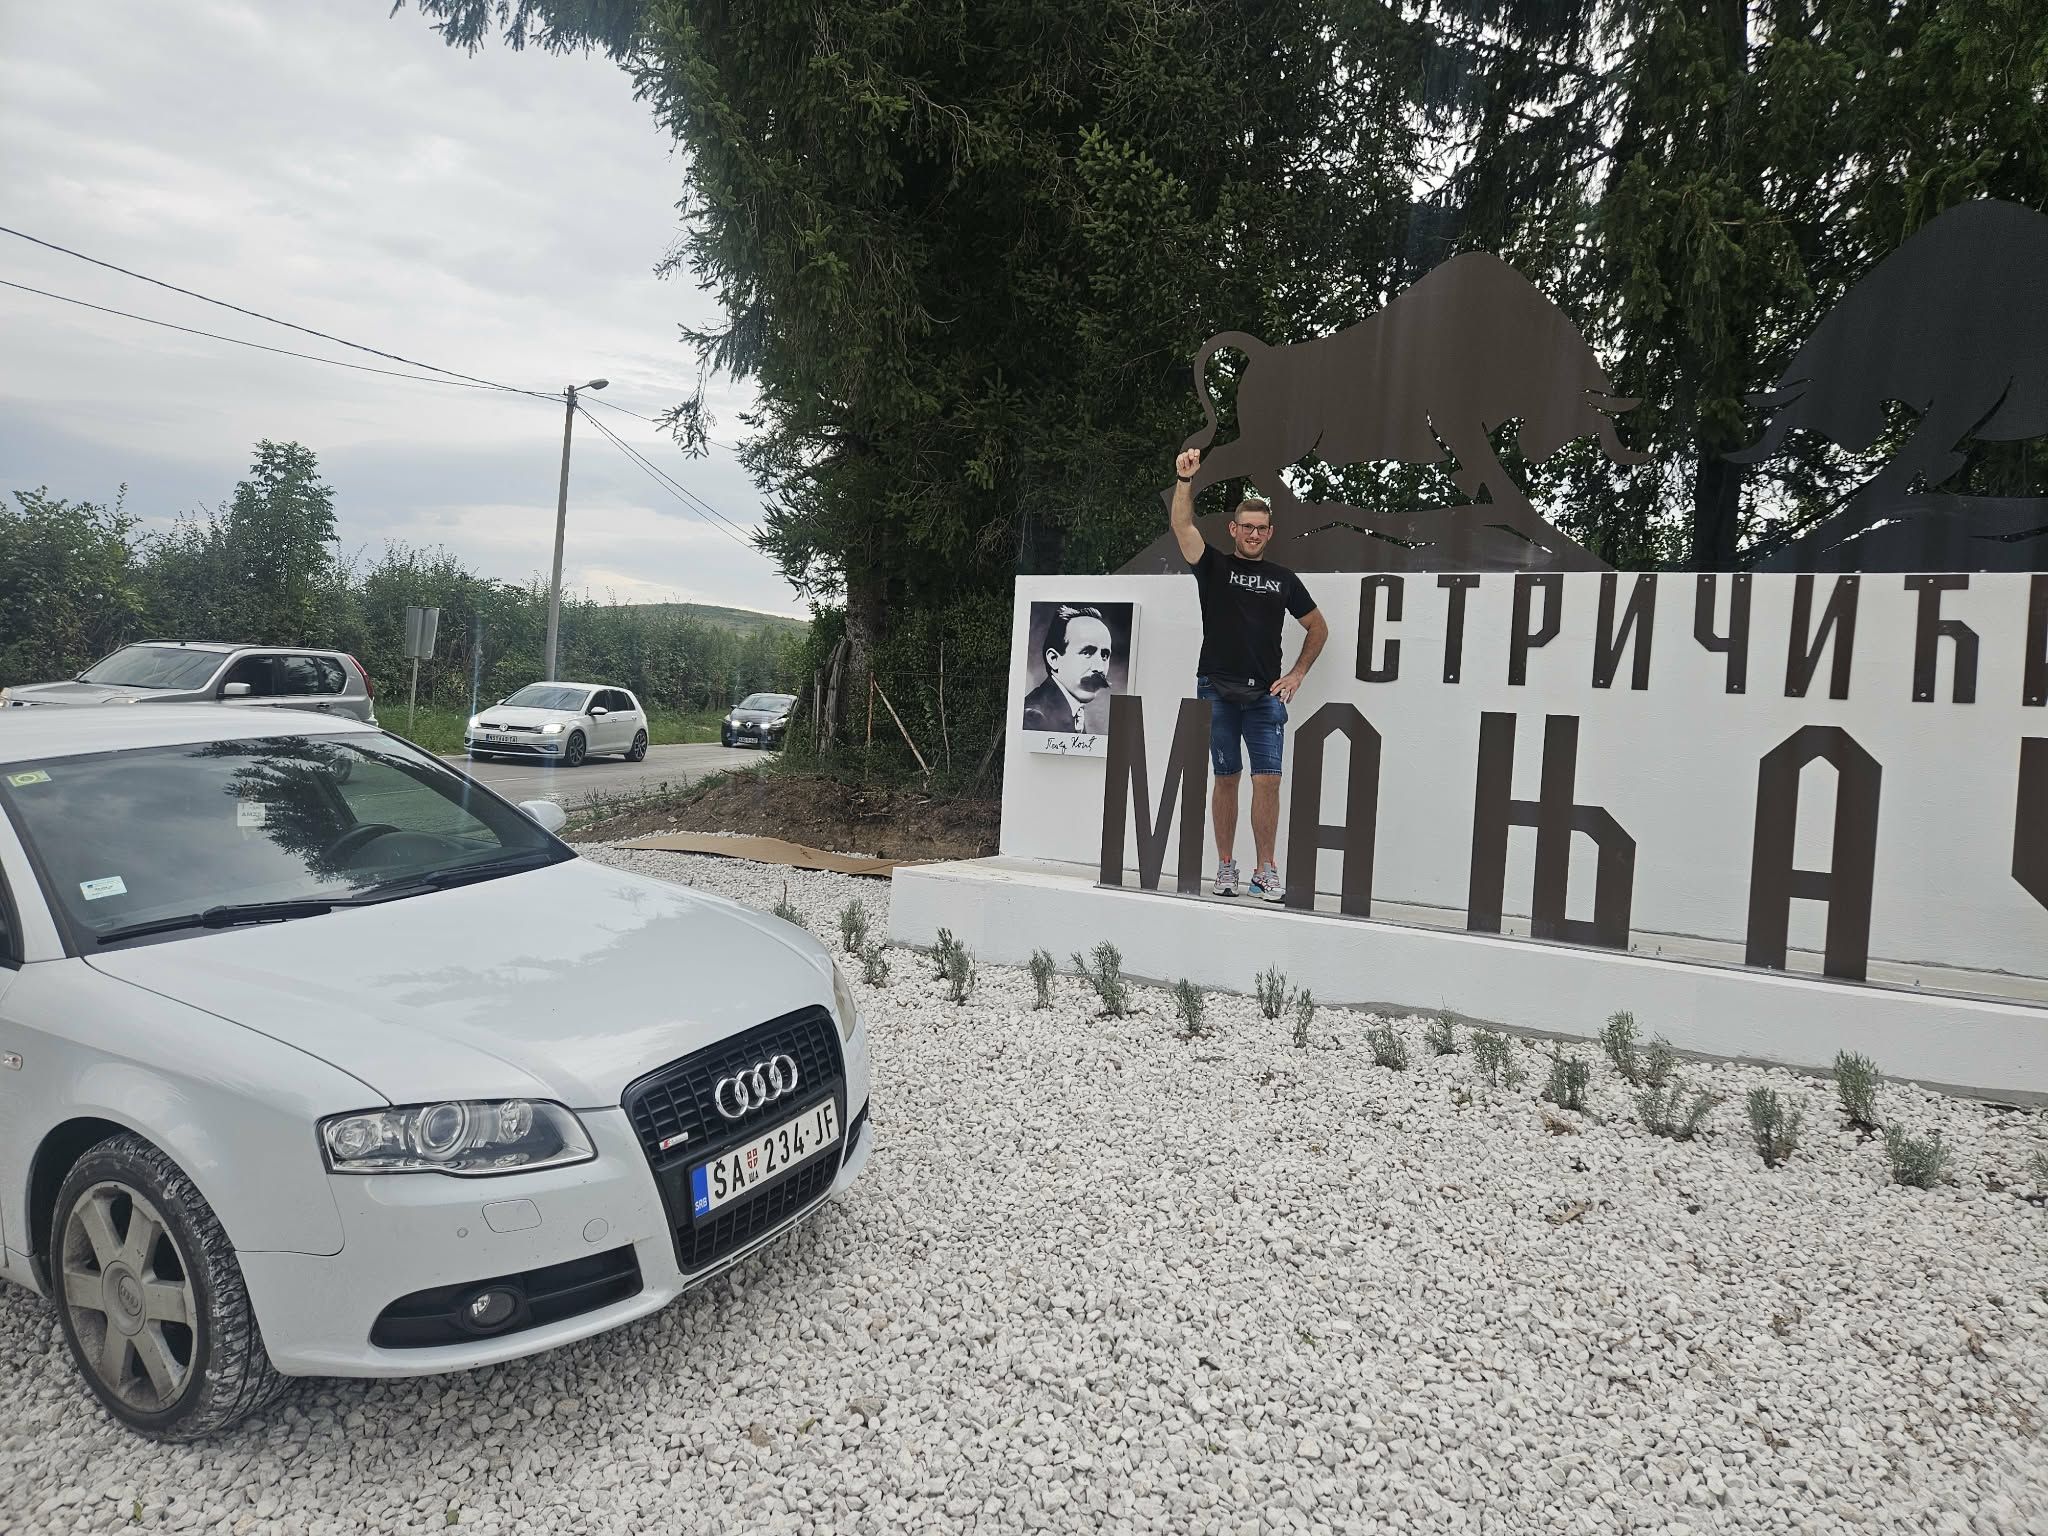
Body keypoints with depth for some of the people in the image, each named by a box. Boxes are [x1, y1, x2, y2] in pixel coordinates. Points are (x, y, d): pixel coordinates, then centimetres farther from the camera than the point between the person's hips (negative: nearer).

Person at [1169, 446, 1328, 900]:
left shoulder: (1284, 579, 12)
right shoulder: (1214, 567, 6)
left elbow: (1319, 627, 21)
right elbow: (1181, 526, -9)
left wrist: (1298, 673, 11)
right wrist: (1185, 479, -20)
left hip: (1266, 695, 1)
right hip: (1217, 691, -1)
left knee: (1268, 780, -5)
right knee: (1226, 779, 4)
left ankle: (1265, 871, 4)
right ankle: (1225, 867, 13)